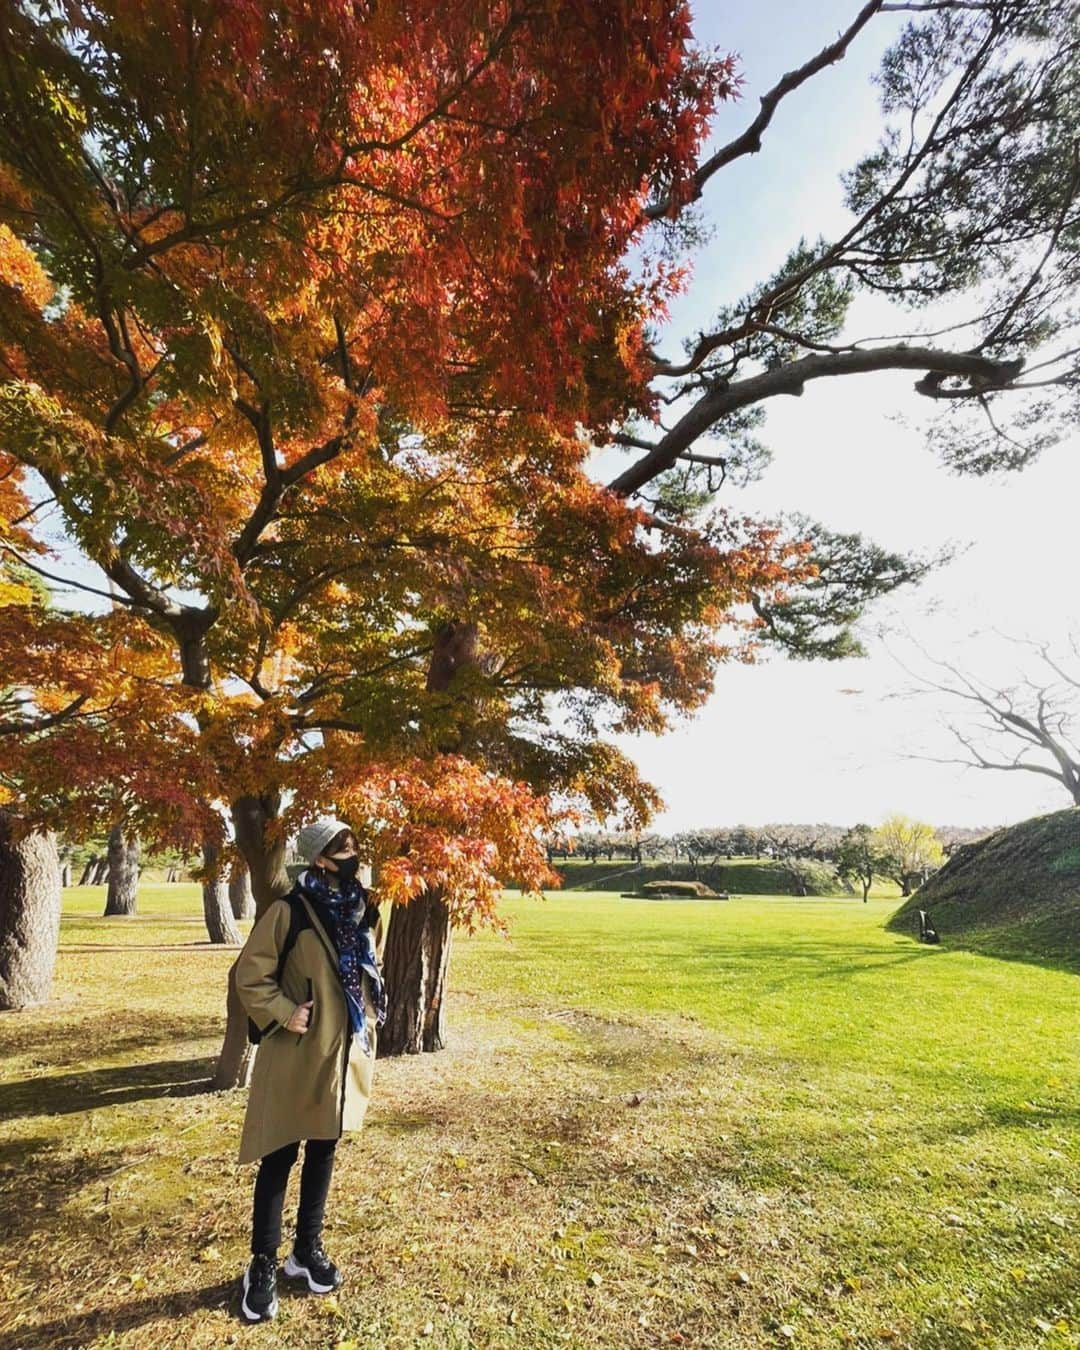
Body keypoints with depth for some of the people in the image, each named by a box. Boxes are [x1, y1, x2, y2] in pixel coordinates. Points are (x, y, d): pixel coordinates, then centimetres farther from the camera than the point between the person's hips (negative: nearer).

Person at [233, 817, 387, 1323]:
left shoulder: (364, 911, 1)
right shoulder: (289, 911, -18)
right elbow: (250, 974, -11)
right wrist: (284, 1014, -17)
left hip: (344, 1054, 6)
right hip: (294, 1055, -6)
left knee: (323, 1152, 20)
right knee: (278, 1158, 9)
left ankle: (308, 1248, 38)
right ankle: (262, 1263, 29)